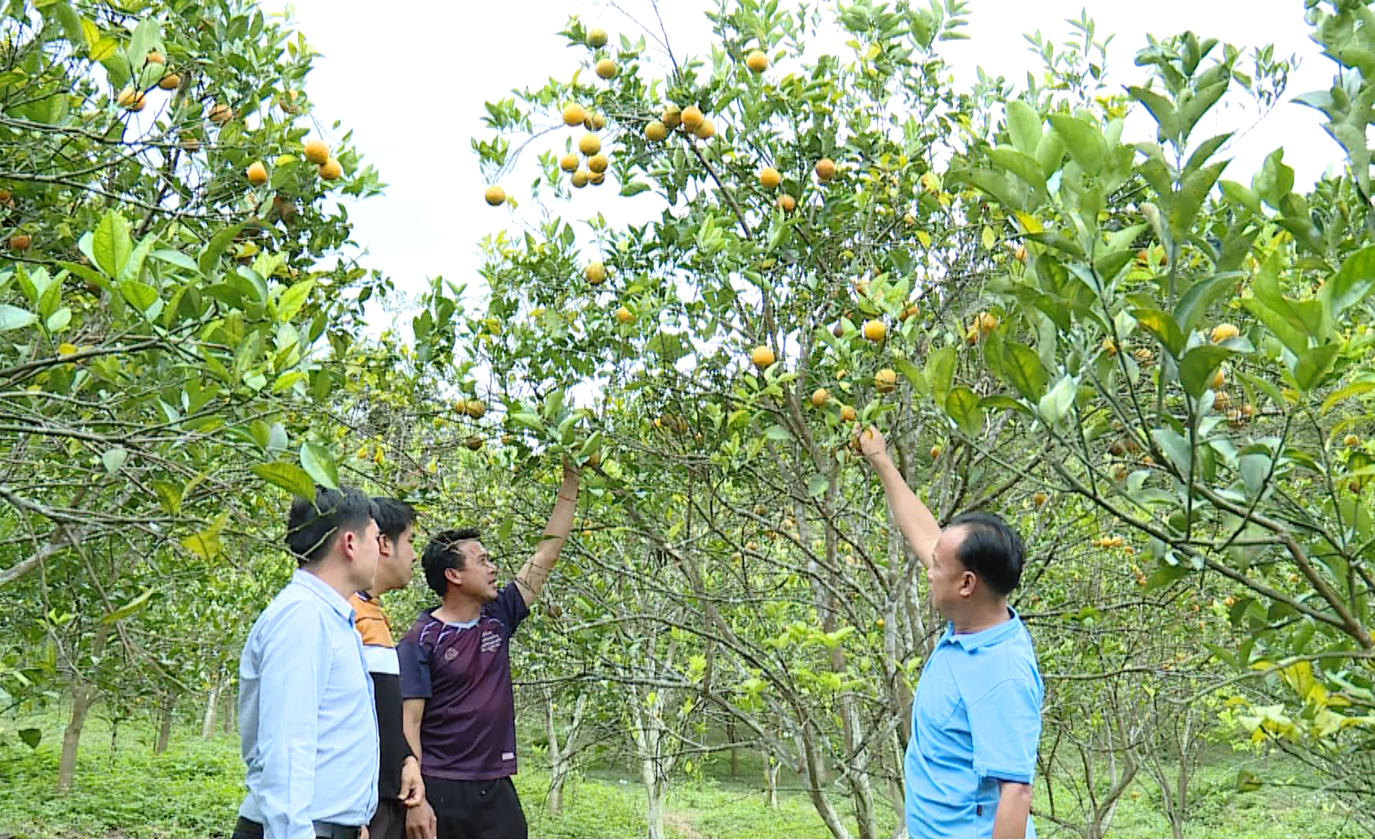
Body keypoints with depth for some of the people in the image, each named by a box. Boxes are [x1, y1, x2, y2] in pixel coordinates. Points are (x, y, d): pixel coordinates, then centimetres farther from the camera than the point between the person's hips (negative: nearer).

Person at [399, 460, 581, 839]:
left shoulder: (498, 619, 8)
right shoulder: (421, 640, -8)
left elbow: (546, 556, 12)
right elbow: (408, 723, -11)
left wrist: (570, 482, 11)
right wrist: (415, 800, -17)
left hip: (496, 790, 6)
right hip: (440, 792, -5)